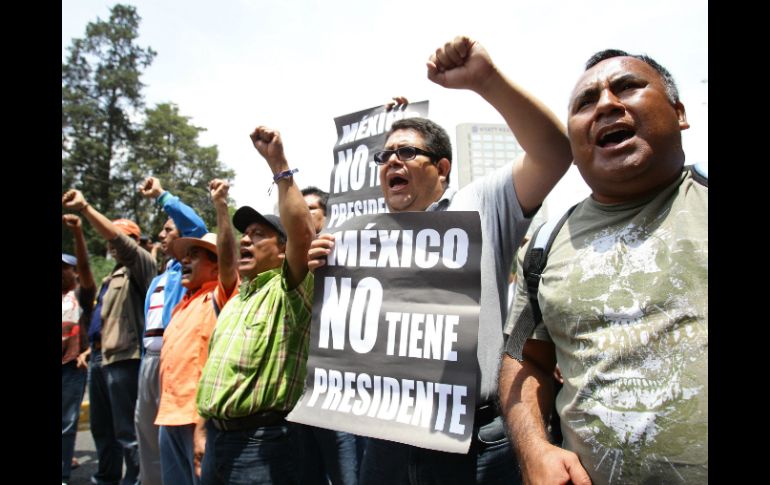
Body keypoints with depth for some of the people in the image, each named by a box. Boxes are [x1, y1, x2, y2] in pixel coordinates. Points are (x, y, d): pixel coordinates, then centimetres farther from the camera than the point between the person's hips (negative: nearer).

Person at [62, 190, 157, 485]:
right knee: (101, 425, 18)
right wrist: (93, 347, 21)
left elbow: (119, 239, -23)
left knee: (126, 428, -4)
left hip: (122, 357, -10)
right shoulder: (113, 276, 23)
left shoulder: (140, 265, -5)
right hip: (100, 356, 10)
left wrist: (84, 208, -27)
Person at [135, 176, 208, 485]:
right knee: (148, 434, 17)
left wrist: (161, 196, -12)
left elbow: (197, 227, -20)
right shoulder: (157, 280, 23)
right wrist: (144, 365, 18)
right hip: (149, 358, 9)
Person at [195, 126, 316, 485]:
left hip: (262, 441, -8)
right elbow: (227, 260, 31)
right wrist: (221, 208, 28)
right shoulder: (241, 292, 15)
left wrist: (278, 164, -23)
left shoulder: (287, 290, -9)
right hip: (217, 435, 8)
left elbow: (302, 234, -24)